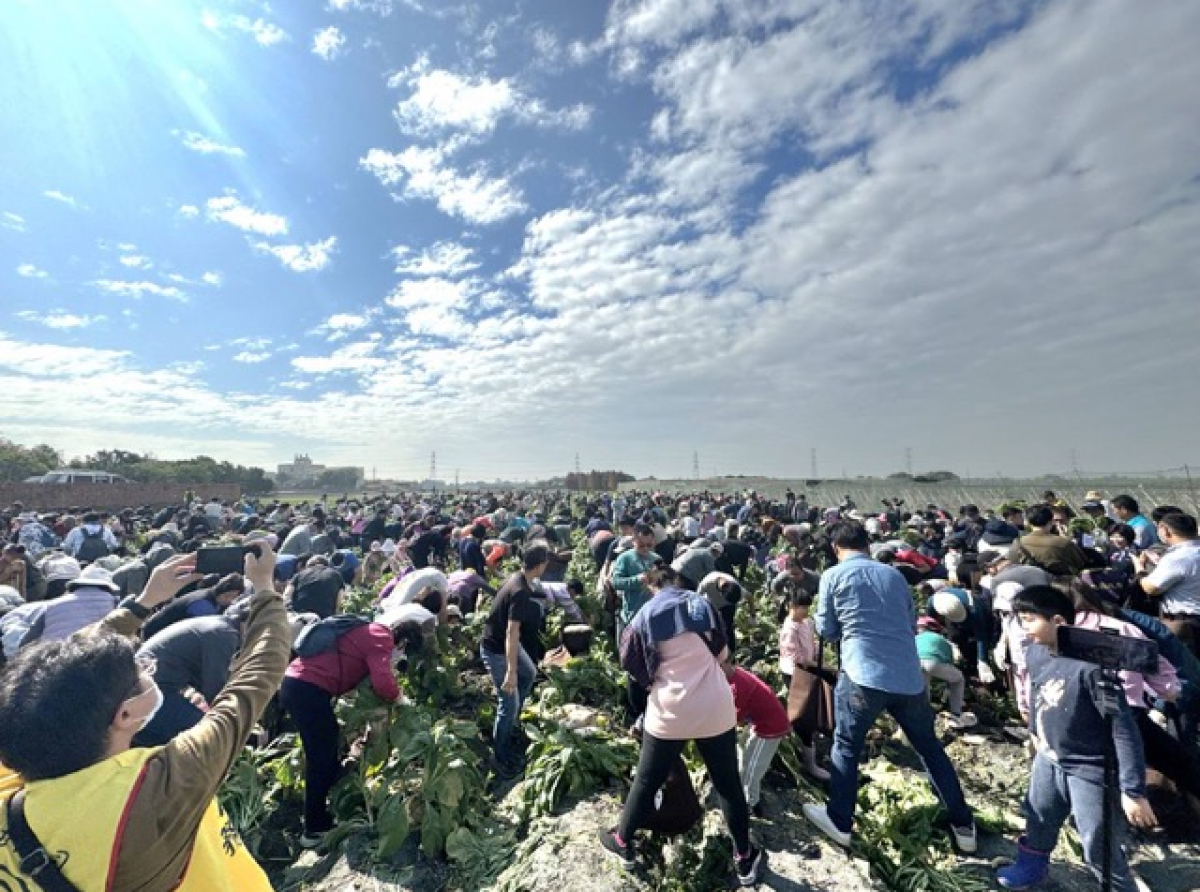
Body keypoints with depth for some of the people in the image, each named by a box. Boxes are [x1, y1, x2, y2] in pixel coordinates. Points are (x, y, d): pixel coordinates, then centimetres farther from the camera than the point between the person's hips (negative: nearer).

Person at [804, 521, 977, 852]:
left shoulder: (832, 576, -2)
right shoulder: (894, 574, 9)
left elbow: (826, 630, 4)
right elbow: (912, 623, 18)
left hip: (862, 675, -4)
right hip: (909, 676, 4)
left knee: (846, 747, 15)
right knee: (930, 747, 25)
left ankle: (839, 822, 24)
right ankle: (963, 825, 37)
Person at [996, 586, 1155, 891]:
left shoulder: (1090, 665, -31)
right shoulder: (1035, 654, -8)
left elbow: (1124, 729, -25)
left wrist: (1133, 790, -23)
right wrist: (1035, 731, 24)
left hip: (1090, 771, -7)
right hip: (1049, 761, 7)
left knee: (1099, 850, 10)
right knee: (1038, 822, 25)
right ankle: (1031, 867, 49)